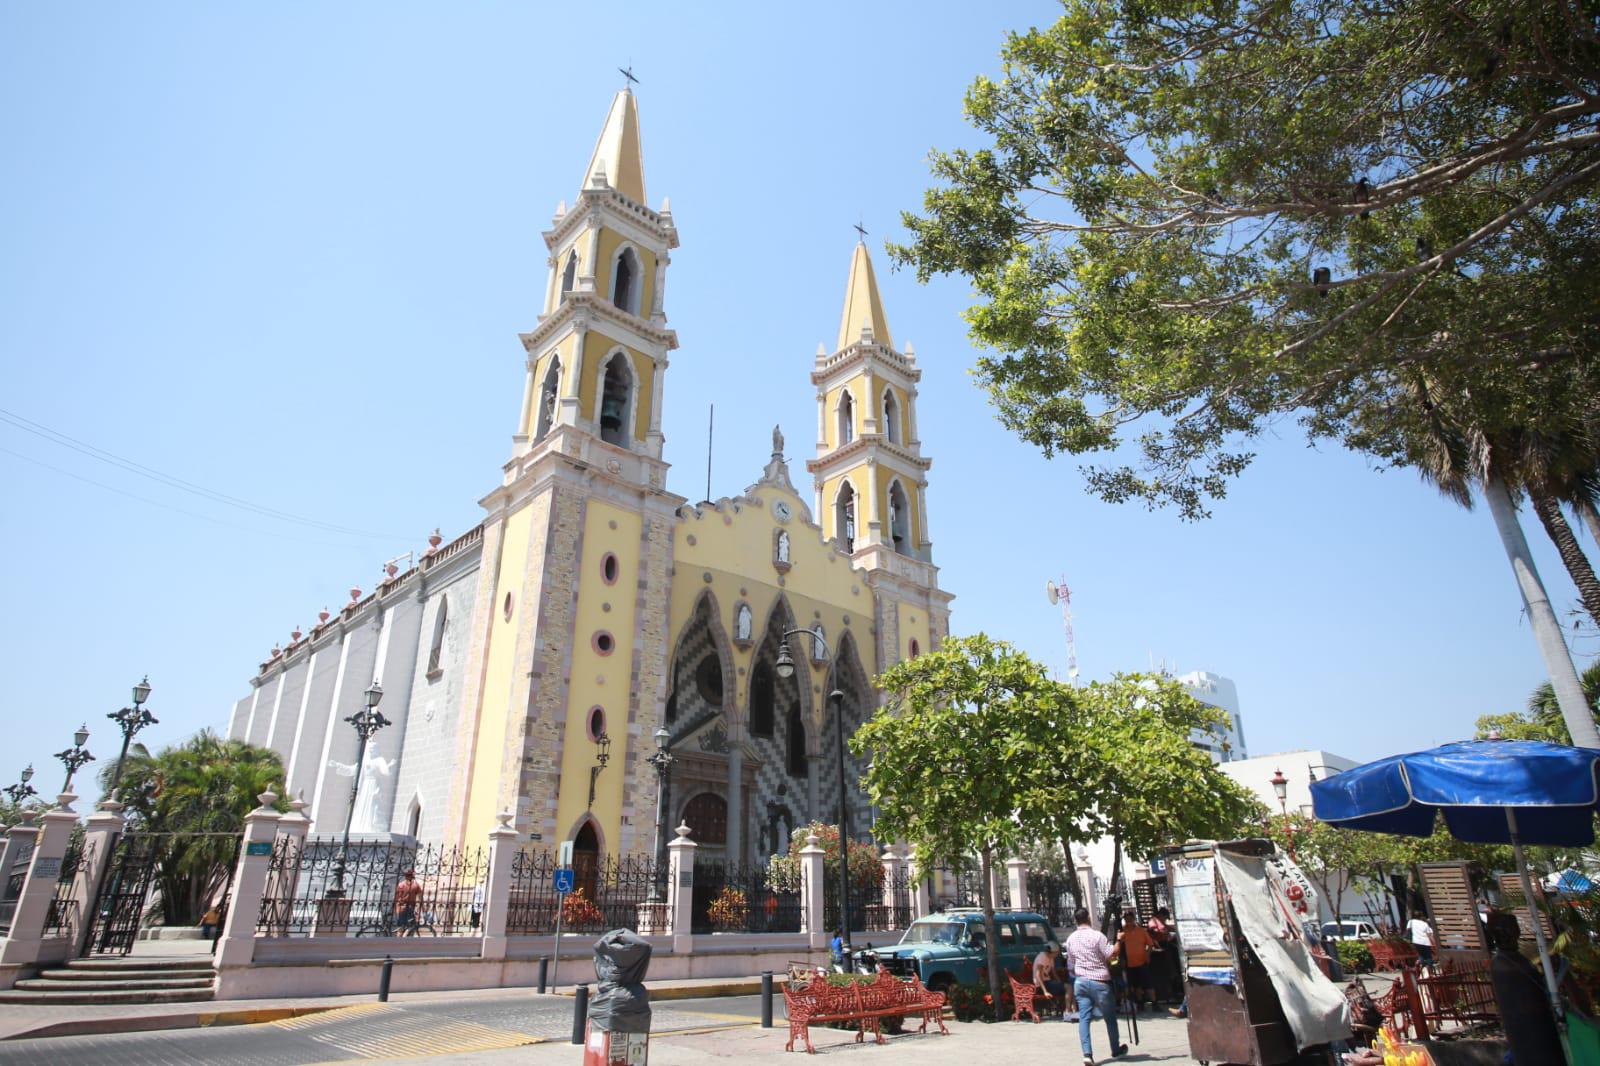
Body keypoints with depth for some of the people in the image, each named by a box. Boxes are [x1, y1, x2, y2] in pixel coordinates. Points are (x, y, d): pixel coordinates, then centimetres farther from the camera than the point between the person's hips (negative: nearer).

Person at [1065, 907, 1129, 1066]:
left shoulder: (1070, 939, 6)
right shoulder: (1097, 935, -11)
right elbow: (1110, 954, -14)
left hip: (1080, 981, 4)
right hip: (1099, 982, -4)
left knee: (1084, 1018, 0)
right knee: (1110, 1017, 16)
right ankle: (1116, 1050, 31)